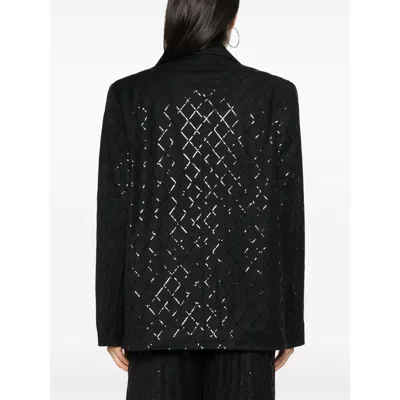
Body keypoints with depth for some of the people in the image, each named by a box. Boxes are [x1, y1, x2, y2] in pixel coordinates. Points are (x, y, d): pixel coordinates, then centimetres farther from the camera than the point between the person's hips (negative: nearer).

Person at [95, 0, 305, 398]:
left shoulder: (129, 95, -3)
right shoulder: (275, 95, -4)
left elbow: (113, 219, -2)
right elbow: (288, 219, -2)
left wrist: (112, 323, 5)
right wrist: (289, 323, 6)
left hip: (159, 310, 1)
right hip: (245, 315, 0)